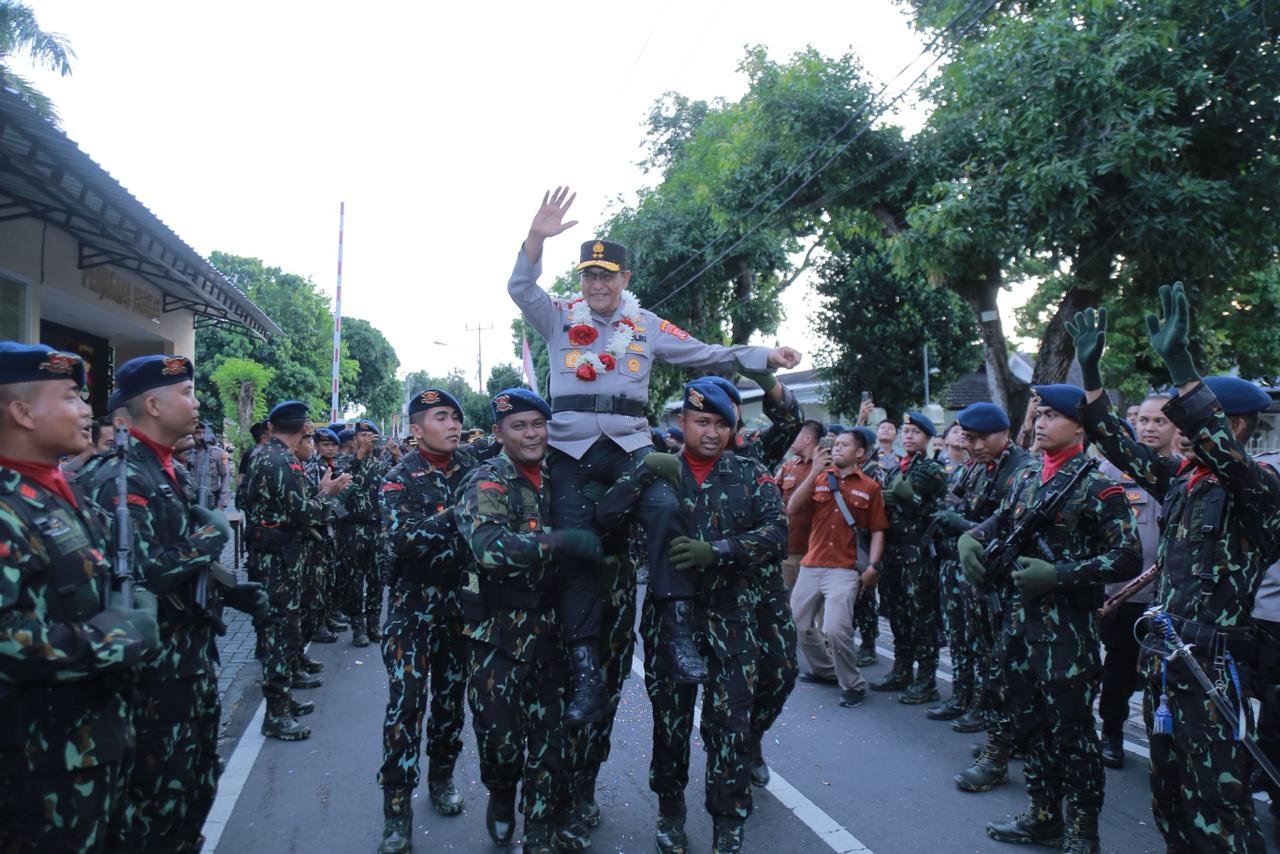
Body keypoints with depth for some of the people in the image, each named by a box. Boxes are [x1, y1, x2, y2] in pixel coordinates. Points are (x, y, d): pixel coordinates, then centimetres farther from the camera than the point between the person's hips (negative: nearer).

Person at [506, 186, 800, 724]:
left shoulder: (646, 326, 13)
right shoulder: (561, 317, 10)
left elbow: (704, 353, 10)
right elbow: (520, 290, -5)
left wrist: (765, 356, 0)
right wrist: (537, 237, -21)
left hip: (629, 444, 0)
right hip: (571, 451, 0)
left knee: (665, 508, -29)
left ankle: (677, 635, -23)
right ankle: (586, 675, 3)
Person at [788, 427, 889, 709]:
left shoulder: (870, 487, 3)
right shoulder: (818, 480, 8)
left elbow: (877, 531, 4)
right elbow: (792, 508, -5)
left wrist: (873, 566, -8)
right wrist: (815, 471, -9)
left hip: (845, 570, -4)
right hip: (811, 566, 5)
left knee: (835, 629, -18)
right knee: (797, 623, 11)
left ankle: (853, 685, 6)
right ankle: (824, 669, 35)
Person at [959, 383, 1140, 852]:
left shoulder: (1096, 484, -11)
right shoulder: (1027, 475, 10)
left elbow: (1126, 558, -15)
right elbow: (1000, 520, 21)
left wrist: (1056, 574, -22)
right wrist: (970, 538, -1)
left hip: (1067, 624, -7)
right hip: (1020, 615, 7)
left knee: (1071, 729, 3)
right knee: (1030, 720, 16)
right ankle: (1043, 816, 32)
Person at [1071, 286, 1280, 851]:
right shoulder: (1180, 480, 9)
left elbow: (1220, 450, -31)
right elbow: (1121, 448, 10)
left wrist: (1179, 362, -39)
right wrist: (1090, 371, 4)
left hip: (1213, 667, -7)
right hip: (1163, 657, 8)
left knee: (1219, 804, 0)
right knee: (1169, 794, 18)